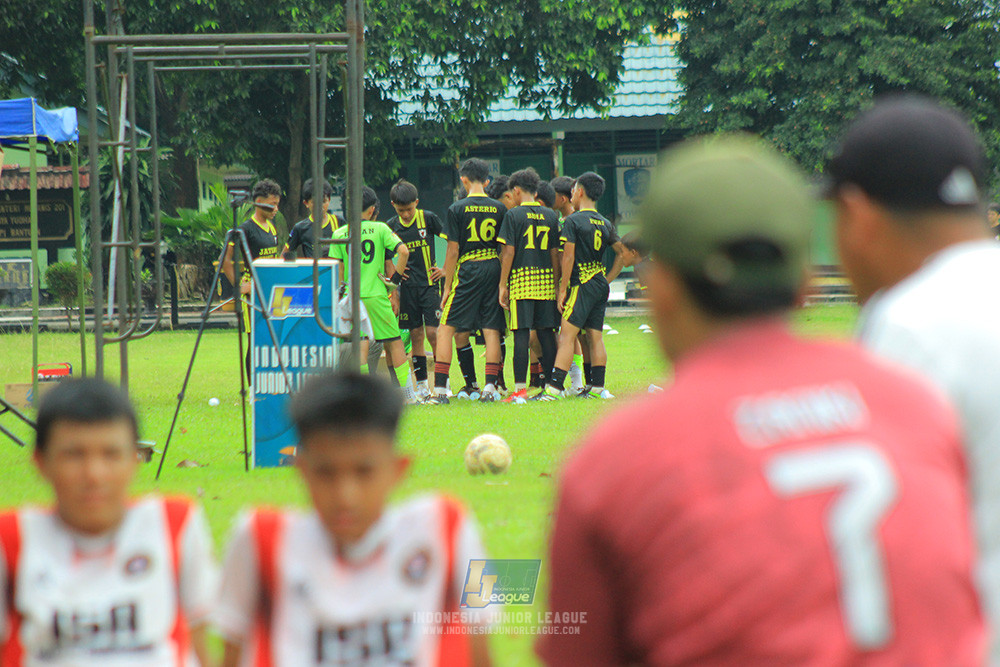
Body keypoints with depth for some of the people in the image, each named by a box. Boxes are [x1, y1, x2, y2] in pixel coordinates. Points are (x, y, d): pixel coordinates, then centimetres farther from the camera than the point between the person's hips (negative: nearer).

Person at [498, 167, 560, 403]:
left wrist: (503, 285, -1)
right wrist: (556, 284, 17)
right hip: (546, 281, 4)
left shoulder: (513, 215, -3)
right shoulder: (551, 216, 9)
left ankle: (520, 389, -8)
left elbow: (508, 253, -6)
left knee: (521, 334, -5)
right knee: (546, 333, 7)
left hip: (521, 281, -4)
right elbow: (555, 254, 11)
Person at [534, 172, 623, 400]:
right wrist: (607, 279, 17)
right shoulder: (605, 224, 11)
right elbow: (622, 252, 13)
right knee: (595, 336, 10)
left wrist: (562, 289, -9)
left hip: (582, 285, -7)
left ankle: (554, 386, -19)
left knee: (567, 335, -11)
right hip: (601, 286, 7)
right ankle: (597, 387, 9)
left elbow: (568, 257, -12)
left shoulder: (572, 222, -8)